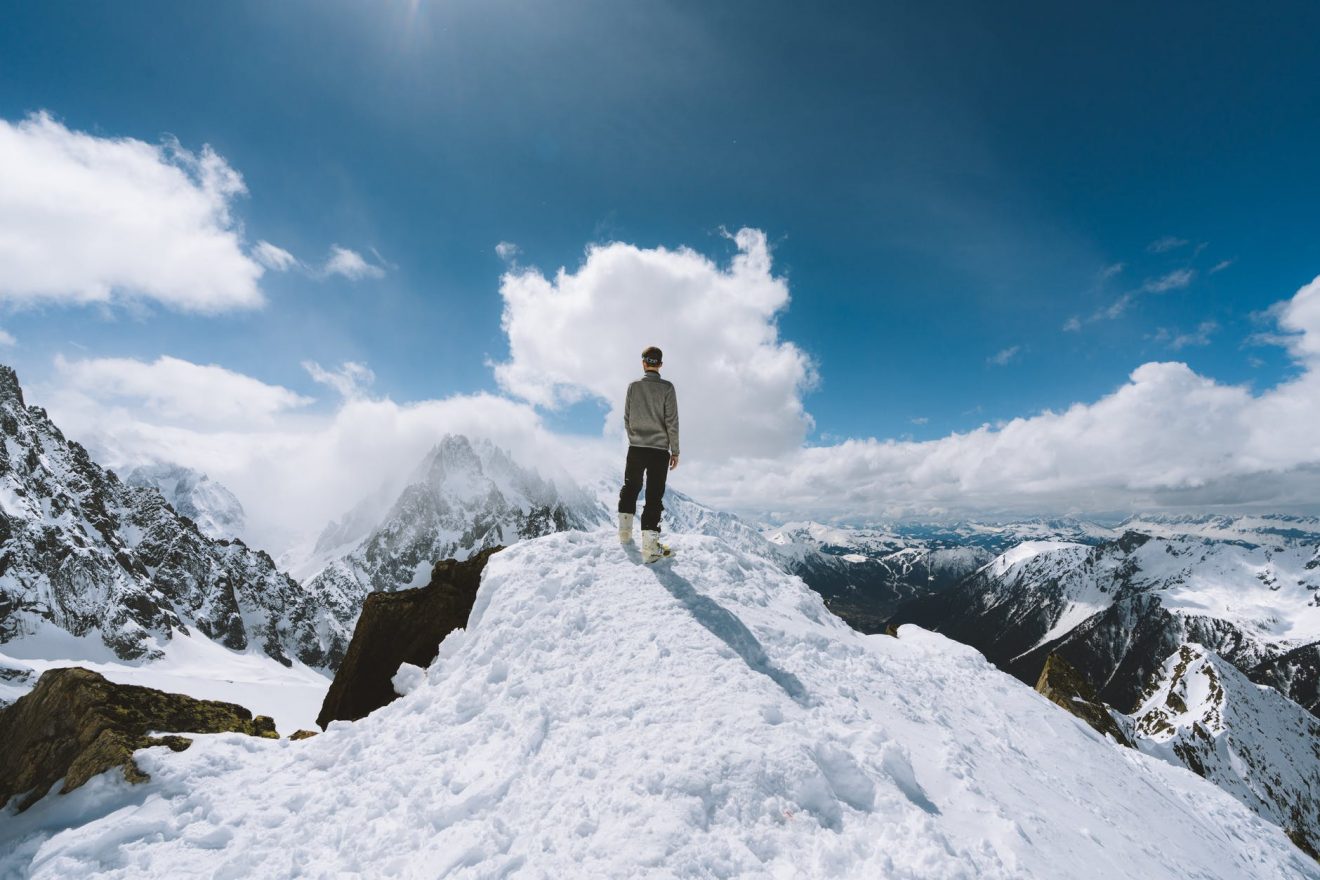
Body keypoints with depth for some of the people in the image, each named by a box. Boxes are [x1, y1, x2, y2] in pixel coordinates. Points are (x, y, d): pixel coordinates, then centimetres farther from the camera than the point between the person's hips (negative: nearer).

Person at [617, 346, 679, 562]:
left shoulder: (633, 386, 2)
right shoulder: (666, 387, -5)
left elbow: (627, 419, 7)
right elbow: (672, 422, -8)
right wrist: (675, 450, -1)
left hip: (635, 448, 3)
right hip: (659, 449, -2)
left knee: (630, 488, 21)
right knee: (654, 496, 0)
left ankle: (625, 532, 26)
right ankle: (649, 547, -2)